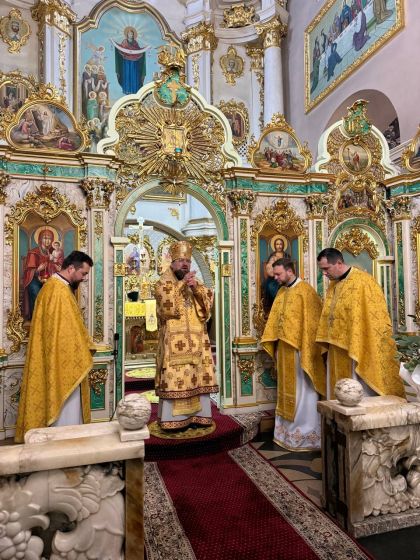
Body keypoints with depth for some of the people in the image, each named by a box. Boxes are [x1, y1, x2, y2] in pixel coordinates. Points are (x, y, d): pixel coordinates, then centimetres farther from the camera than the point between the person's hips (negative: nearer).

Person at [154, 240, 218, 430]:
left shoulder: (195, 282, 15)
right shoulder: (163, 283, -1)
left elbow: (208, 303, 3)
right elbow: (167, 307, -17)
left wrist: (196, 287, -12)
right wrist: (182, 284, -17)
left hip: (196, 339, 5)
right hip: (174, 340, -5)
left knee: (197, 377, 7)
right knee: (174, 378, -6)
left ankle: (196, 415, 17)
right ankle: (172, 419, 4)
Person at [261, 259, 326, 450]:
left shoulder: (305, 290, -12)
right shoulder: (281, 292, 12)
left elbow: (312, 321, -16)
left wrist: (305, 349, -18)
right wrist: (274, 345, 13)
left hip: (299, 349, -8)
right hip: (284, 349, 8)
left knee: (302, 391, 1)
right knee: (287, 390, 15)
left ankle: (306, 433, 13)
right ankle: (288, 430, 26)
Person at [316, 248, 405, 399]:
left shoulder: (363, 282, -14)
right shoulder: (333, 285, 10)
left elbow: (375, 320, -16)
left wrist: (358, 352, -17)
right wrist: (328, 343, 12)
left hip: (358, 351, -7)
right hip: (337, 352, 8)